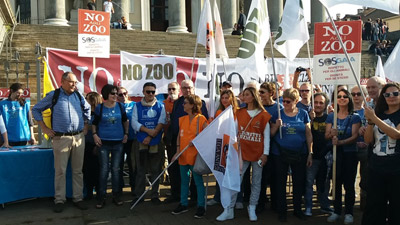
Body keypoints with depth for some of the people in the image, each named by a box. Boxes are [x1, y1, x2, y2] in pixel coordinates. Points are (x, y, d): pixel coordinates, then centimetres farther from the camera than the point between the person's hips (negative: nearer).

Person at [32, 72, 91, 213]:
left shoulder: (78, 96, 10)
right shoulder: (53, 95, 0)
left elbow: (87, 109, 28)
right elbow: (36, 109, 8)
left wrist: (86, 124, 19)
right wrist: (44, 128, 3)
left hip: (79, 137, 3)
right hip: (61, 138, -3)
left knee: (78, 170, 8)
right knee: (60, 171, 0)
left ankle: (78, 198, 18)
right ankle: (59, 200, 12)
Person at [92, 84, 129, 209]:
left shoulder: (120, 106, 5)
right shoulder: (99, 108, 1)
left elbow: (125, 121, 17)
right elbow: (94, 124, 9)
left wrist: (126, 134, 9)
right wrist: (95, 135, -5)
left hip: (118, 142, 2)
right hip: (104, 142, -2)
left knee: (116, 169, 7)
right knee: (104, 169, -1)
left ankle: (116, 195, 18)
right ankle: (101, 197, 8)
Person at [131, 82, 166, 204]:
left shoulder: (160, 106, 7)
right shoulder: (137, 106, 8)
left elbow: (161, 123, -3)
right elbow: (134, 123, -2)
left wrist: (150, 137, -12)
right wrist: (148, 131, -16)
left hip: (156, 143, 0)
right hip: (141, 143, 0)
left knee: (156, 170, 5)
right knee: (140, 170, 4)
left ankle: (154, 195, 16)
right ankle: (138, 195, 14)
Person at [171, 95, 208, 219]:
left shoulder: (201, 119, -9)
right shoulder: (182, 119, 9)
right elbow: (179, 136, 10)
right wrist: (178, 151, 1)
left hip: (195, 155, -6)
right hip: (183, 156, 6)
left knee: (198, 181, 3)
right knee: (184, 181, 15)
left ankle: (201, 206, 13)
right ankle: (183, 205, 26)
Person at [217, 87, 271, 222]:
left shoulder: (263, 115, -1)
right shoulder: (239, 113, 6)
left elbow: (266, 136, -2)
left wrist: (265, 153, -7)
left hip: (258, 153, -1)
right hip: (242, 152, 1)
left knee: (256, 182, 8)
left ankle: (252, 208, 22)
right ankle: (229, 210, 4)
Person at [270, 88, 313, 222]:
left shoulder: (303, 114, 1)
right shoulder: (278, 114, 0)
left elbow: (308, 135, 4)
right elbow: (271, 134, 4)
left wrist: (310, 153, 0)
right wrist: (276, 126, -16)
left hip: (299, 154, 1)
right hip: (280, 154, -1)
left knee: (299, 182, 10)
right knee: (281, 182, 6)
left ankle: (297, 209, 27)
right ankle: (282, 210, 20)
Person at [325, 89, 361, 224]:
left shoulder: (355, 117, 0)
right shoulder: (331, 116, 7)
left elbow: (355, 136, -9)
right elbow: (326, 135, 2)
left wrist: (340, 142, -24)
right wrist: (331, 134, -21)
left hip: (350, 153, -2)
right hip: (335, 153, 2)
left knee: (349, 184, 1)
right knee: (336, 183, 6)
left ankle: (348, 213, 12)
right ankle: (336, 211, 16)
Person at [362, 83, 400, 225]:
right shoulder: (379, 114, 11)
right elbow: (368, 140, 6)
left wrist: (374, 118, -22)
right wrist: (370, 122, -9)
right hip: (376, 167, 4)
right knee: (374, 206, 8)